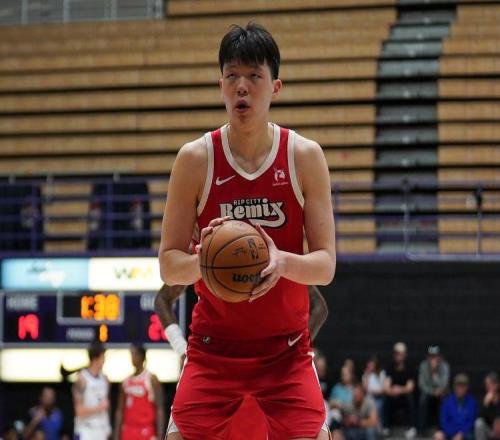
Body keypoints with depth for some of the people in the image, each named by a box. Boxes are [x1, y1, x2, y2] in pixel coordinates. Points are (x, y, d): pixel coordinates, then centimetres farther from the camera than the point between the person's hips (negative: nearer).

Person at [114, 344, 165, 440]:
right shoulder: (126, 381, 12)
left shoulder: (151, 379, -5)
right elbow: (120, 410, 15)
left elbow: (159, 409, -10)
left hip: (146, 432, -6)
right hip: (128, 432, 6)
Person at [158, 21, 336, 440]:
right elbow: (168, 267, -3)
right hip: (213, 347, 0)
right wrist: (203, 259, -25)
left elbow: (326, 265, -5)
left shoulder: (306, 156, -4)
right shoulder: (195, 159, -5)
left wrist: (283, 261, -27)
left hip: (287, 350, 0)